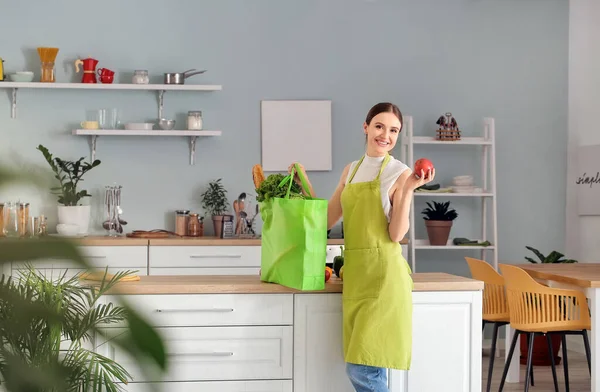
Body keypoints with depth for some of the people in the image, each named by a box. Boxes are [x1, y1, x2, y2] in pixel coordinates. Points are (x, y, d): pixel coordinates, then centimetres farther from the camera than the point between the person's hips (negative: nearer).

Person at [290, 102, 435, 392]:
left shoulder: (399, 173, -5)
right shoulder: (351, 170, 14)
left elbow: (397, 235, -10)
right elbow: (327, 220, 19)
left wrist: (408, 190, -19)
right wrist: (304, 183, 14)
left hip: (383, 276, -7)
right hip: (355, 273, 7)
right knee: (358, 369, 10)